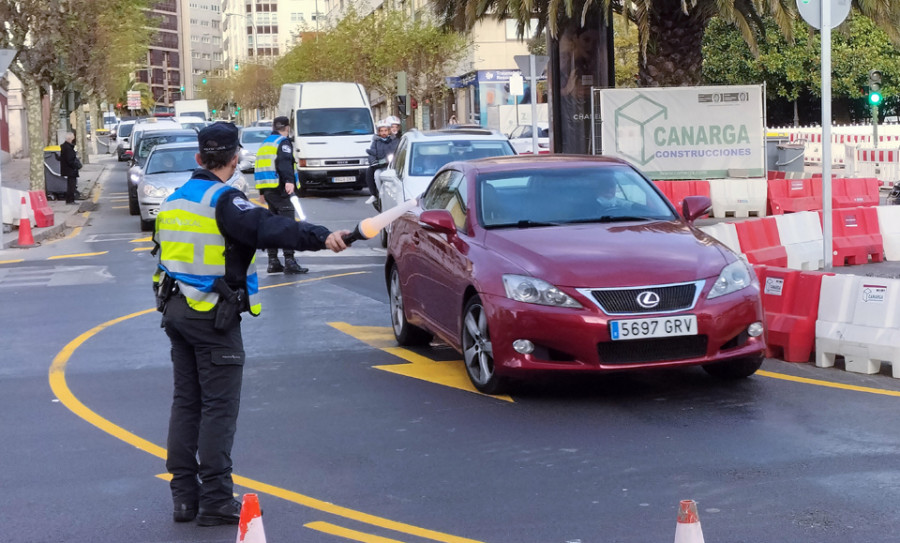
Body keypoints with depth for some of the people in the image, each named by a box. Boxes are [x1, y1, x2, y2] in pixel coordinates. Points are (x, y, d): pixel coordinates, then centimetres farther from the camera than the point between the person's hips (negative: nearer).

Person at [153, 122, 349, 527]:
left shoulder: (174, 201, 12)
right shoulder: (223, 201, -16)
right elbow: (267, 228, -32)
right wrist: (321, 237, -42)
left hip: (177, 311, 8)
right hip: (212, 317, -8)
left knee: (186, 402, 13)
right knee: (219, 407, -3)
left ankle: (184, 495, 16)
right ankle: (215, 501, -1)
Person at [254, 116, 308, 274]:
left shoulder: (264, 144, 22)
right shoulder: (283, 142, -4)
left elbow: (260, 166, 25)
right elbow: (285, 162, -22)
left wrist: (262, 192, 29)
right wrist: (289, 181, -35)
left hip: (267, 189, 9)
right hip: (278, 188, -9)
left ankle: (273, 261, 14)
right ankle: (289, 261, -19)